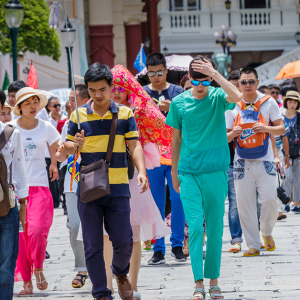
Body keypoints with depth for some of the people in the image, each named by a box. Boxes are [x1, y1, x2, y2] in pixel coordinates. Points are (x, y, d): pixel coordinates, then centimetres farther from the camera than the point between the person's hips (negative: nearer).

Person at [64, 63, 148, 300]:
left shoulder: (125, 113, 4)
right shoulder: (78, 115, 5)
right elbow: (68, 149, 10)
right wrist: (75, 145, -14)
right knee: (92, 246, 1)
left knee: (123, 242, -1)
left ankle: (121, 273, 31)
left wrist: (141, 171, -16)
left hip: (118, 189, 0)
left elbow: (134, 145, 0)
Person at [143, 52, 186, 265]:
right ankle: (158, 249, 7)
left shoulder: (178, 92, 6)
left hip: (175, 154, 0)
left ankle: (177, 245, 5)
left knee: (178, 199, -7)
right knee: (156, 204, 1)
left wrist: (172, 110, -14)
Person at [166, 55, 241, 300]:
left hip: (216, 171, 0)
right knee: (195, 225, -9)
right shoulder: (179, 103, 4)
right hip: (189, 172, 0)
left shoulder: (217, 97, -1)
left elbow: (236, 97, -25)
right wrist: (174, 172, 15)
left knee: (215, 228, 5)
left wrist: (214, 73, -24)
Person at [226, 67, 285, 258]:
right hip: (242, 162, 1)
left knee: (269, 199, -8)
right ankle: (253, 245, 8)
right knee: (245, 204, -1)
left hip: (264, 162, -1)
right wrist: (233, 133, -15)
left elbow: (281, 129, 2)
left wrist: (266, 128, -17)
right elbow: (226, 137, 8)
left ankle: (267, 233, 20)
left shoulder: (268, 102, 2)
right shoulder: (233, 106, 6)